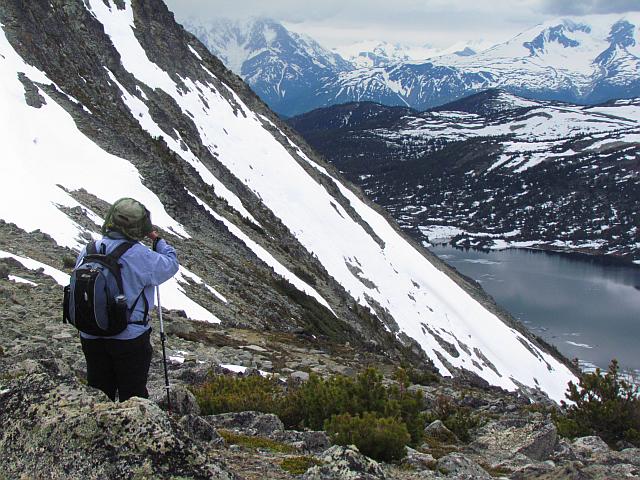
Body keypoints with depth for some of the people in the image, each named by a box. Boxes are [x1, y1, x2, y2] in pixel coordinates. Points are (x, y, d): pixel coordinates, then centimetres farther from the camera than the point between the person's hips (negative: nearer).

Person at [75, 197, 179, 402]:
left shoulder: (88, 251, -3)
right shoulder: (140, 256, -20)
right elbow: (171, 264, -5)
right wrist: (158, 240, 9)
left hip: (91, 337, 5)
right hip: (130, 337, -5)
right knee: (133, 396, 12)